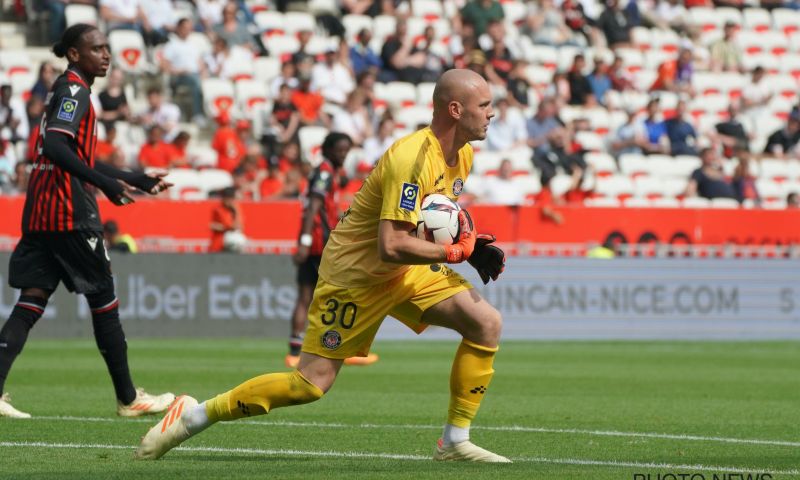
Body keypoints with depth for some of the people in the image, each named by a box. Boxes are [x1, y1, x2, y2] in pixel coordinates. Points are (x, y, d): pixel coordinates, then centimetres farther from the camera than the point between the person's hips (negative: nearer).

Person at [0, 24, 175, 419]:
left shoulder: (67, 90, 21)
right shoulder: (74, 91, -9)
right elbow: (54, 146, -24)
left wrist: (138, 179, 31)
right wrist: (105, 183, -28)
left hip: (39, 214, 9)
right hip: (70, 214, -9)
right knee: (104, 301, 3)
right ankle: (128, 398, 12)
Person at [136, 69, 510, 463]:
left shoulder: (461, 154, 0)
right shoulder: (412, 159, -29)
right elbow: (391, 247, -35)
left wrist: (471, 240, 2)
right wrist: (455, 251, -25)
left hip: (406, 271, 8)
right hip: (355, 272, -8)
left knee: (487, 324, -8)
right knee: (311, 383, -8)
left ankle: (455, 443, 0)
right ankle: (193, 416, 5)